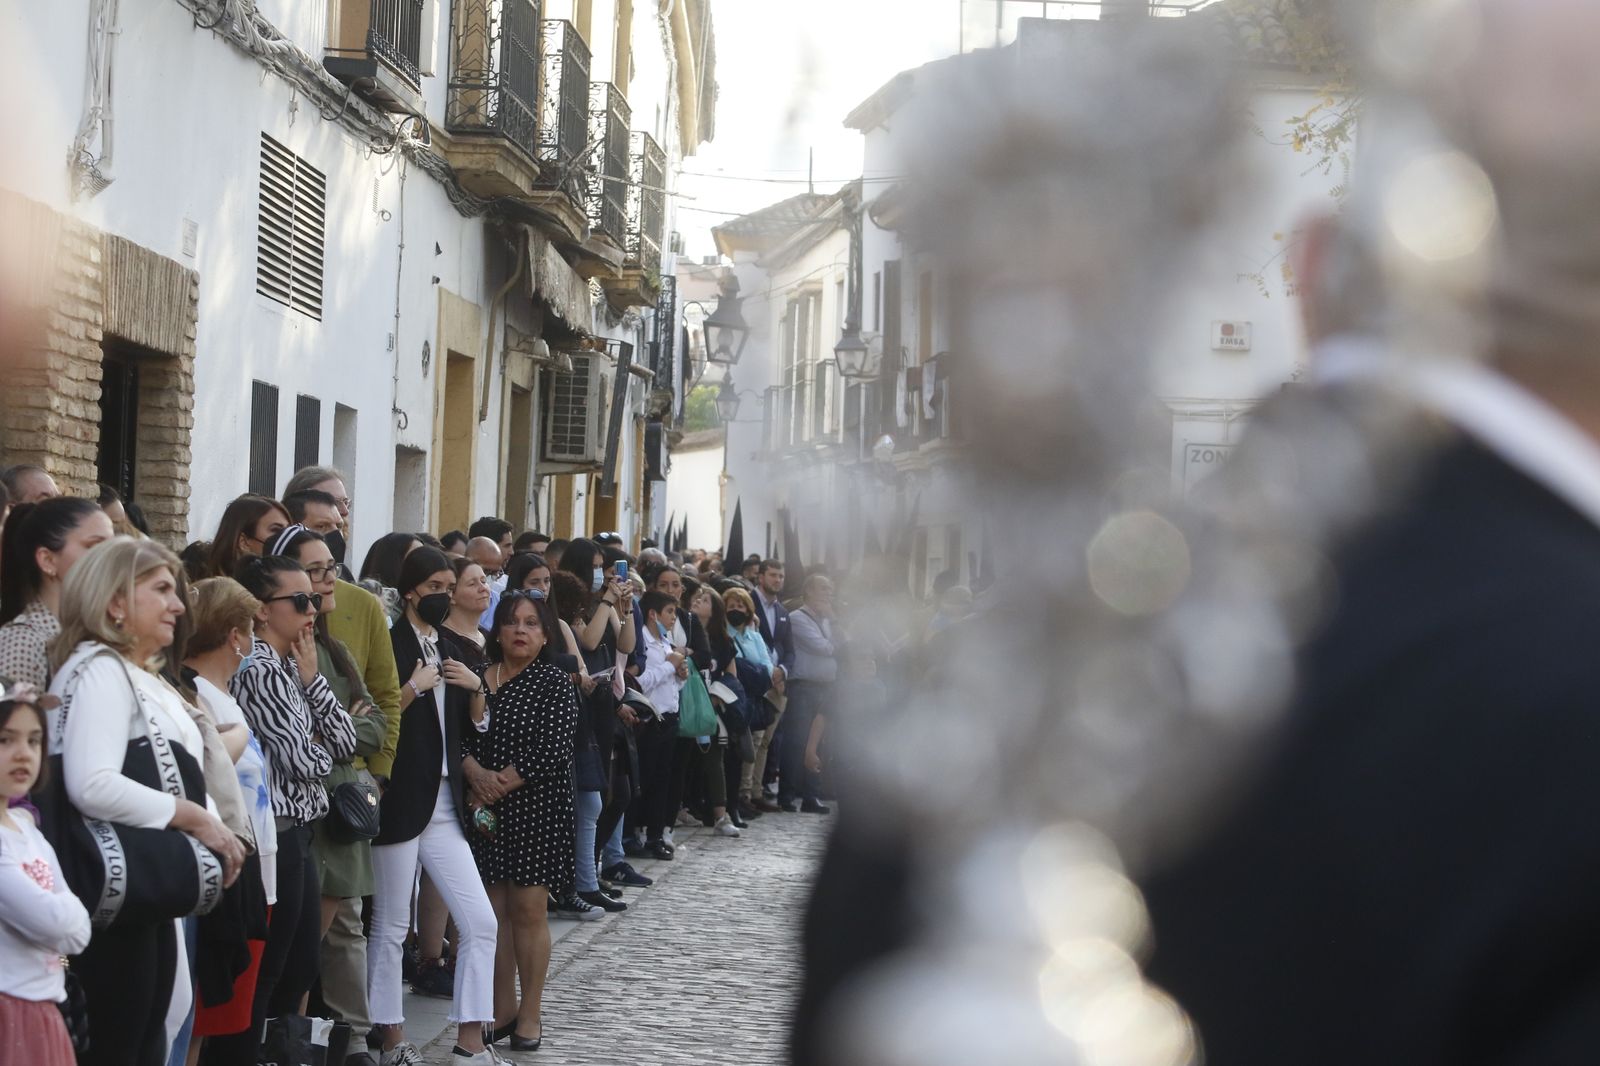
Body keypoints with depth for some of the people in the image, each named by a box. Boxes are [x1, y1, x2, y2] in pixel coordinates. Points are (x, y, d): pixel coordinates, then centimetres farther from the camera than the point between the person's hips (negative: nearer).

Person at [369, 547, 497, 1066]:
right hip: (401, 802, -7)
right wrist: (414, 687, -20)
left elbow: (476, 725, 18)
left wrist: (475, 688, 1)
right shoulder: (390, 645, -7)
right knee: (391, 925, 3)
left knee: (480, 923, 1)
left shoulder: (449, 649, 15)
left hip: (445, 804, 7)